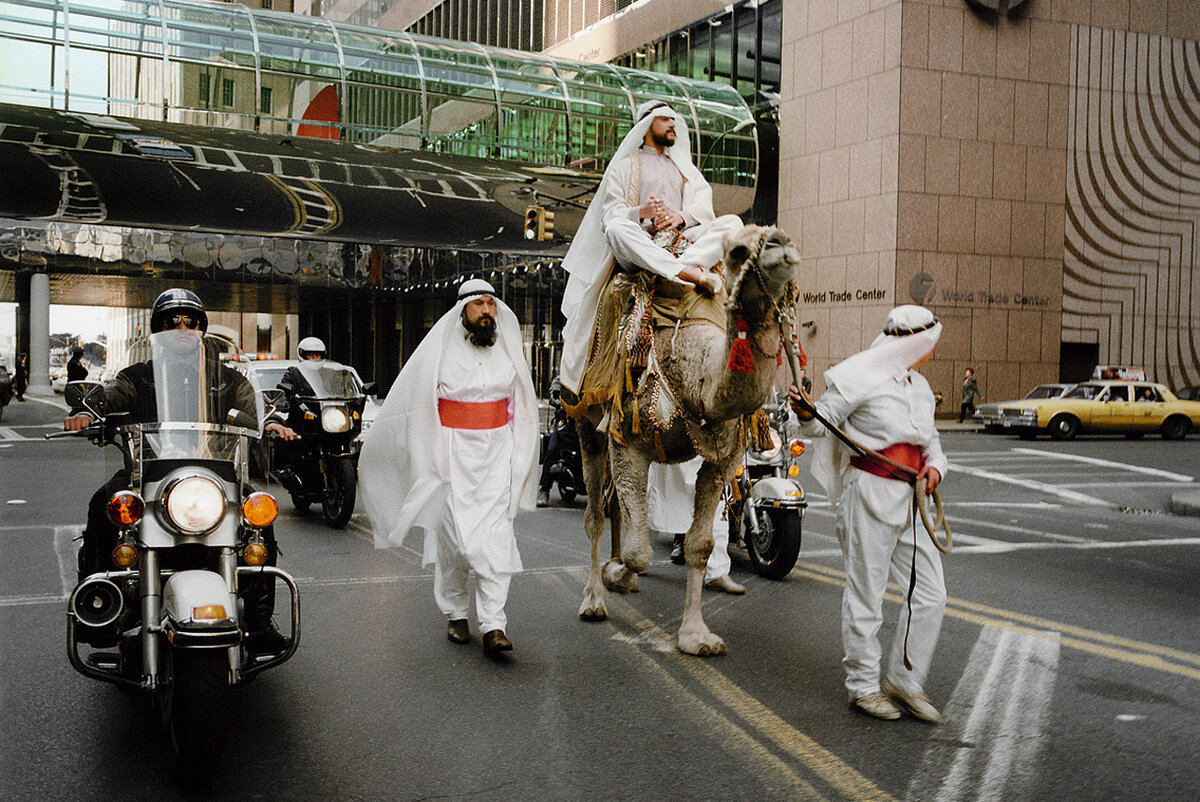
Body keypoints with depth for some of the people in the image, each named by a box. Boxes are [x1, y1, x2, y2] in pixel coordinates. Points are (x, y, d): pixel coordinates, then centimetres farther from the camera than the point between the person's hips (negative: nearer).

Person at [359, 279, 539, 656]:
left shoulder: (507, 349, 10)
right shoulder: (441, 349, -3)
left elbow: (522, 406, 21)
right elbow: (417, 405, 0)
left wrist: (518, 457, 19)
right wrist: (425, 461, -2)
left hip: (497, 454, 3)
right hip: (453, 455, -3)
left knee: (497, 535, -7)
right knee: (454, 536, -1)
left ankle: (493, 624, -8)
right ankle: (455, 614, 19)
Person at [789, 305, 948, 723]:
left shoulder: (919, 385, 16)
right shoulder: (863, 378, -8)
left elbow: (931, 439, 25)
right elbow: (824, 421, -9)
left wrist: (935, 465, 4)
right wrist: (807, 413, -32)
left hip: (910, 498, 8)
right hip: (869, 495, -8)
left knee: (930, 593, 6)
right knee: (866, 594, 1)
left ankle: (905, 681, 20)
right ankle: (863, 685, 16)